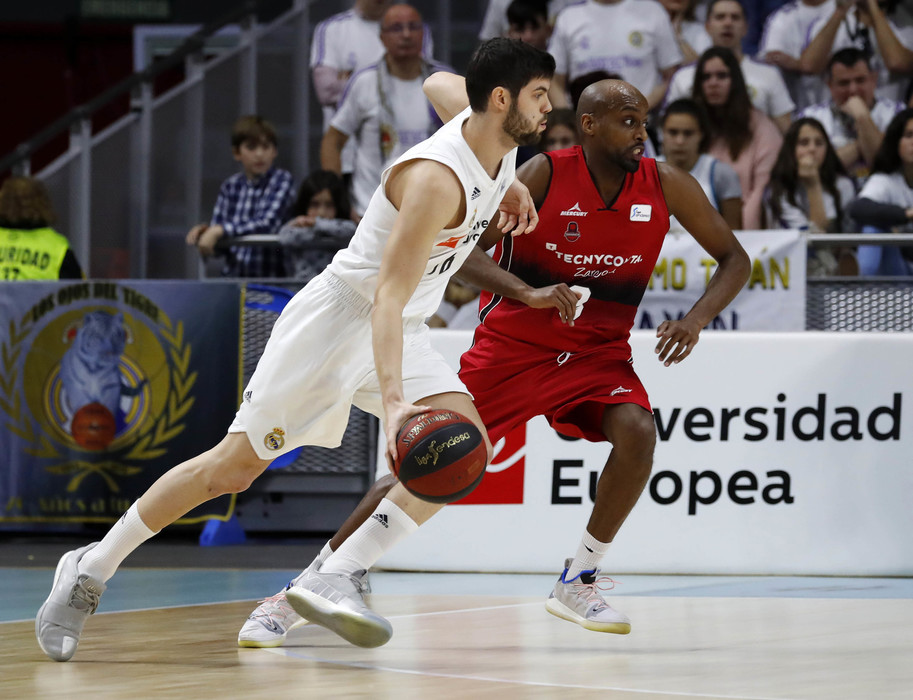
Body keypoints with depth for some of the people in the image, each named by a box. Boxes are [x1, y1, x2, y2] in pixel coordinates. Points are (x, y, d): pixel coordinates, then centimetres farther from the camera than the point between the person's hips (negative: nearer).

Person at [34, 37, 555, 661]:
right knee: (233, 466, -4)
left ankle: (334, 579, -15)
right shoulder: (437, 181, -30)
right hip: (338, 317, -8)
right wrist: (392, 399, -47)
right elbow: (389, 294, -35)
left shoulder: (497, 134, -4)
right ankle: (90, 570, 13)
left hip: (400, 331, 8)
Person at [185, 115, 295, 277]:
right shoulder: (230, 186, 10)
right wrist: (204, 230, -12)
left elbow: (268, 224, -15)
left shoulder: (282, 180, -1)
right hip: (232, 275, 3)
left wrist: (220, 230, -20)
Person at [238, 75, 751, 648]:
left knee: (638, 432, -26)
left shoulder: (666, 186, -8)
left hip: (598, 351, 3)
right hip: (513, 344, -2)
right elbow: (462, 252, -17)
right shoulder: (546, 175, -16)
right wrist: (528, 293, -33)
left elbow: (734, 260, 2)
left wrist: (698, 319, -17)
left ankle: (578, 585, -7)